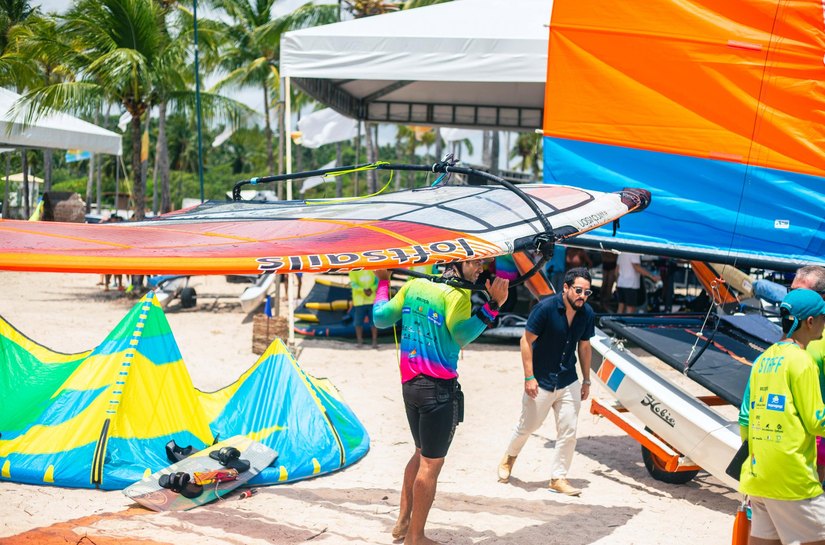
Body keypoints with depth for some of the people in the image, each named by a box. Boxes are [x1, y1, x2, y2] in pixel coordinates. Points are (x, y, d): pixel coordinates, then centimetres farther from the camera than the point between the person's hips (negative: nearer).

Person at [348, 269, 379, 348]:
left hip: (372, 299, 2)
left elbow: (377, 281, 3)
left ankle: (374, 341, 8)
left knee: (373, 322, 1)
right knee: (358, 322, 0)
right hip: (359, 300, -2)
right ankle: (360, 341, 12)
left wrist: (371, 289, -17)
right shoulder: (353, 271, -2)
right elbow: (354, 284, -12)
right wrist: (363, 290, -29)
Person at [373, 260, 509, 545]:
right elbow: (461, 334, -28)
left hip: (410, 384, 8)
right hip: (439, 389, -8)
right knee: (432, 463, 2)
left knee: (422, 453, 24)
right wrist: (492, 306, -33)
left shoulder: (414, 285, 8)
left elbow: (381, 318, 12)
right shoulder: (456, 294, -14)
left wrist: (383, 282, 25)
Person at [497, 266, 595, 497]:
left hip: (569, 383, 4)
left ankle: (558, 478, 13)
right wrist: (529, 377, -17)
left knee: (568, 432, 0)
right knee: (527, 426, 13)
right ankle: (510, 456, 41)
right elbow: (526, 340, -15)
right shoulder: (546, 308, -20)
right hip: (541, 382, -4)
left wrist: (586, 380, 12)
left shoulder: (587, 314, -5)